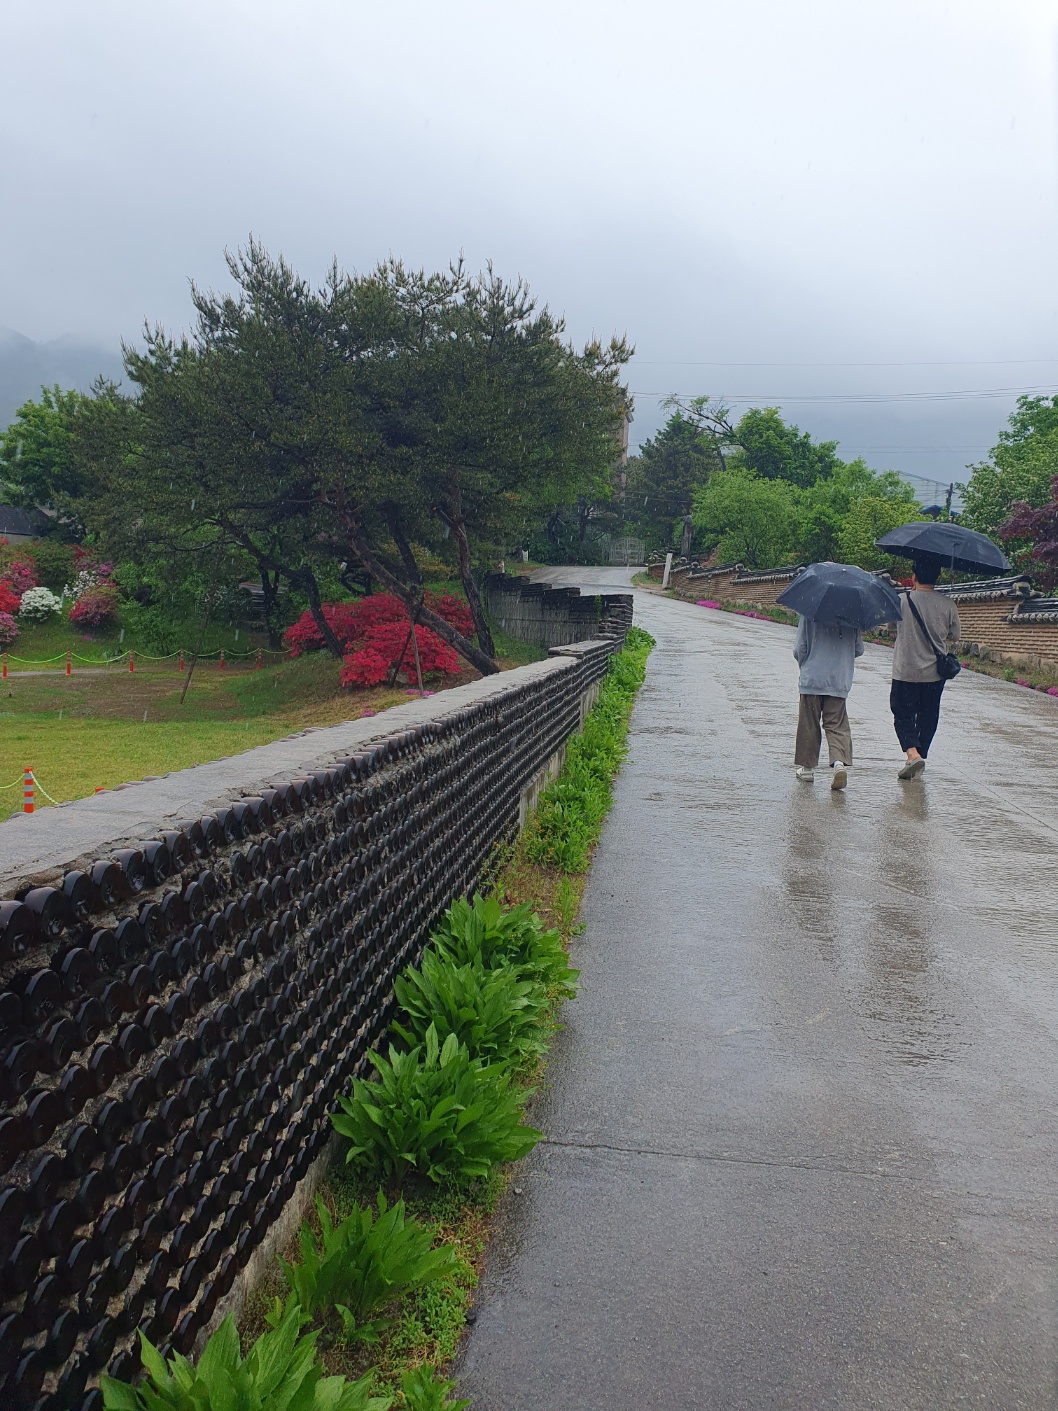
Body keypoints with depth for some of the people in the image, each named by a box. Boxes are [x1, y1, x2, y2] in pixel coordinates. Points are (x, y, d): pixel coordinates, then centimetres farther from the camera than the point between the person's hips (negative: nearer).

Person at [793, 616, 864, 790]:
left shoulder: (808, 614, -8)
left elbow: (799, 649, -7)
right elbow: (859, 650, 6)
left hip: (812, 679, -2)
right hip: (839, 681, 2)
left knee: (809, 724, 10)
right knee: (837, 725, 5)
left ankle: (807, 767, 17)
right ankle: (839, 761, -16)